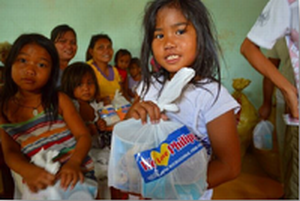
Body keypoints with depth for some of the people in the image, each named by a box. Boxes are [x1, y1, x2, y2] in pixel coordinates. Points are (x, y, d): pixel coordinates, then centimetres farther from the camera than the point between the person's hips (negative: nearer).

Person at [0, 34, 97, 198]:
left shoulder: (60, 100, 1)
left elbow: (83, 136, -5)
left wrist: (73, 162, -26)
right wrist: (29, 172, -25)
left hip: (77, 172, -1)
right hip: (43, 181, 1)